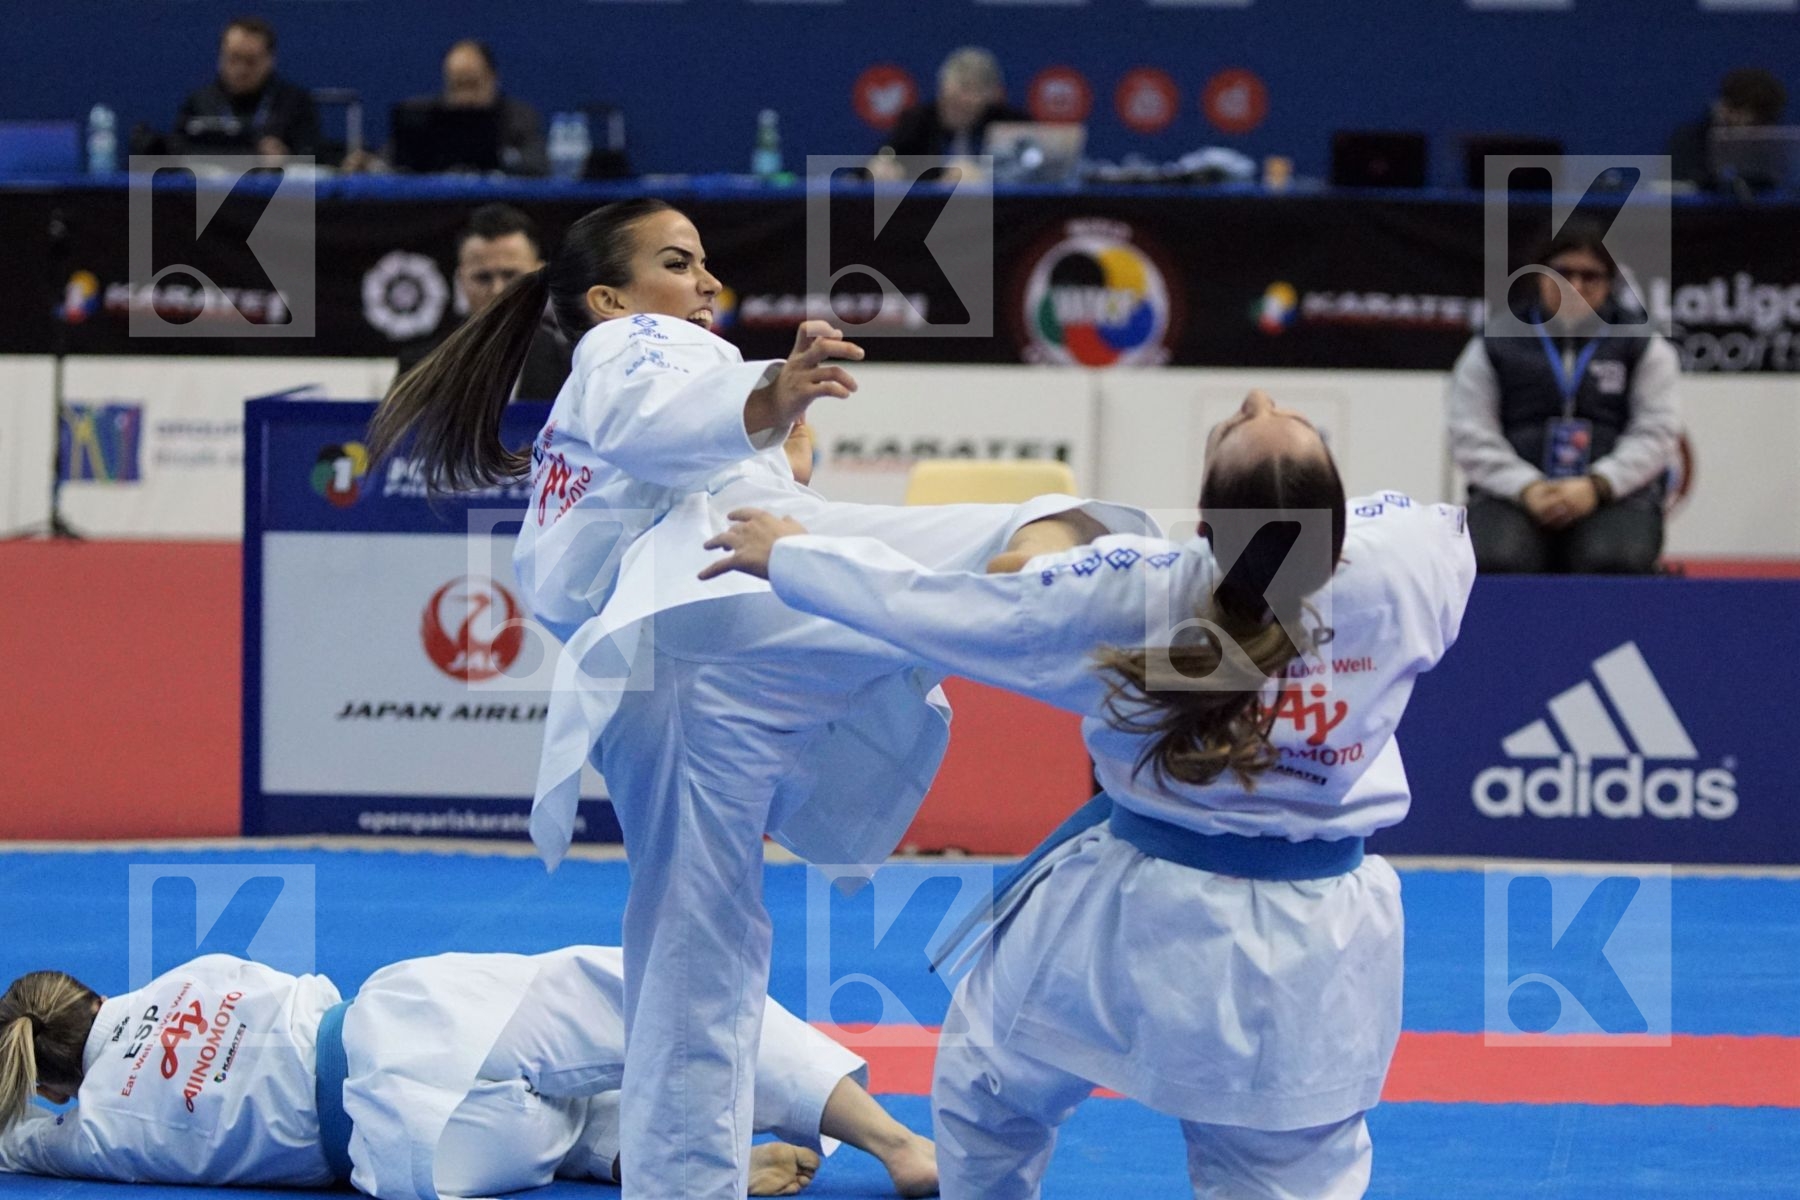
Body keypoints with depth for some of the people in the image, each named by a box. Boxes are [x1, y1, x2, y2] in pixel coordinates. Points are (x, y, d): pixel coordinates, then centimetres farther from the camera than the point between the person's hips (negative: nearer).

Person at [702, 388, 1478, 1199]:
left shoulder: (1132, 595, -19)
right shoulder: (1412, 561, -17)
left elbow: (929, 605, -6)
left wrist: (790, 555, 10)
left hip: (1141, 916, -1)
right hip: (1313, 957, 2)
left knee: (983, 1080, 27)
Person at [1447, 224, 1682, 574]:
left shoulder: (1644, 347, 13)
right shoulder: (1493, 346, 14)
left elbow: (1656, 433, 3)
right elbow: (1470, 436, 6)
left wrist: (1596, 487, -13)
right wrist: (1527, 489, -12)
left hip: (1615, 494, 0)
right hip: (1512, 494, 0)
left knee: (1616, 562, -35)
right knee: (1495, 560, -34)